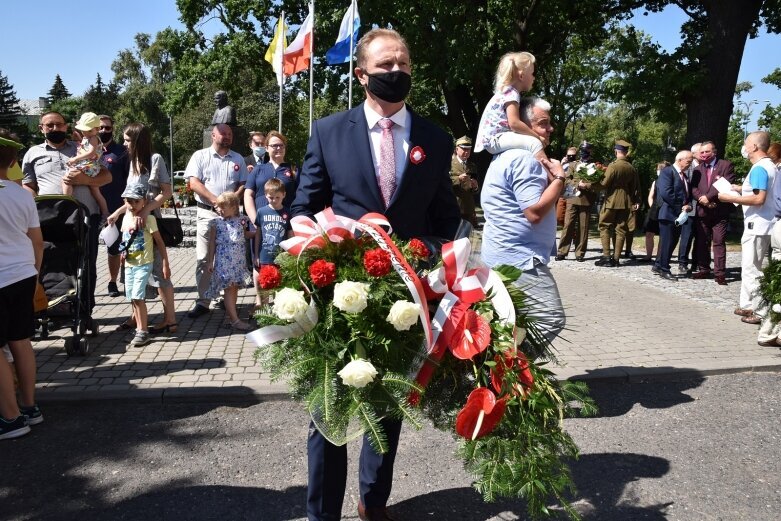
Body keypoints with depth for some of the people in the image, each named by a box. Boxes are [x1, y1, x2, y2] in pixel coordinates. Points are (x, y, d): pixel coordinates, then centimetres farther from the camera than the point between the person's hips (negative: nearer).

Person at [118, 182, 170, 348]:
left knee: (137, 297, -14)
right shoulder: (126, 218, 8)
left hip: (144, 264, -7)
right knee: (133, 299, 10)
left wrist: (165, 264, -12)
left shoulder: (148, 219, -10)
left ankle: (143, 332, -8)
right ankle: (139, 329, 21)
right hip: (129, 265, 7)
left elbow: (160, 242, -9)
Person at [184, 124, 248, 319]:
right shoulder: (200, 156, 3)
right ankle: (203, 302, 3)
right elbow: (193, 182, -7)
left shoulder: (238, 159, 11)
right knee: (203, 259, -2)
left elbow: (243, 184, 9)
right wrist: (215, 200, -16)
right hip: (207, 213, -2)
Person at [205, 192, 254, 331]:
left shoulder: (241, 221, 4)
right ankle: (235, 320, -4)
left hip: (238, 261, 3)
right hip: (223, 261, -3)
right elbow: (212, 243, 1)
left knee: (234, 288, 8)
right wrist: (210, 262, 0)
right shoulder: (216, 223, -1)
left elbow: (245, 235, 21)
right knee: (229, 289, -5)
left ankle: (230, 317, 18)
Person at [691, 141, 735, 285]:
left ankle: (720, 273, -5)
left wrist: (708, 196, -16)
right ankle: (704, 269, 15)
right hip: (703, 211, 5)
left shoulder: (726, 165, 0)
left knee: (719, 242, -6)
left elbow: (727, 184, -12)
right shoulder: (698, 169, 15)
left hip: (720, 210, -5)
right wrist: (702, 199, -14)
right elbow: (694, 188, 5)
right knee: (702, 242, 7)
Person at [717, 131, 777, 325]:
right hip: (756, 225, 10)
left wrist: (731, 198, -18)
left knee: (751, 269, -5)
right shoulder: (768, 166, 15)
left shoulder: (759, 168, -17)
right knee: (748, 266, 17)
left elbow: (759, 199, -25)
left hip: (758, 226, -10)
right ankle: (747, 305, 25)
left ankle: (761, 311, 0)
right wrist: (741, 189, 16)